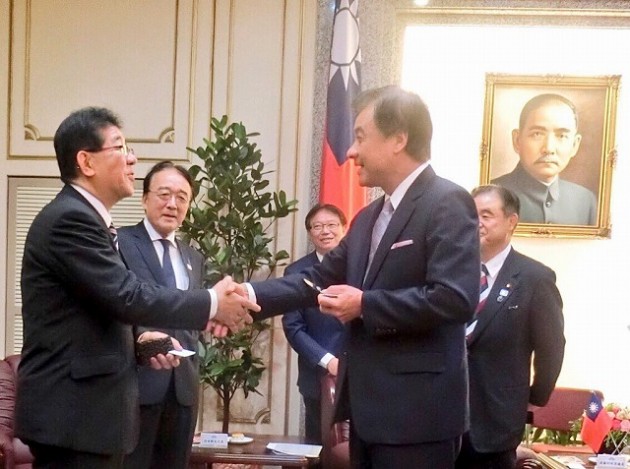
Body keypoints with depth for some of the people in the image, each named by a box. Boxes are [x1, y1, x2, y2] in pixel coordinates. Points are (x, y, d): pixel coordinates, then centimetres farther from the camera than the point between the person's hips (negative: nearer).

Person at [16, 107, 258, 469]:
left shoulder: (84, 218, 16)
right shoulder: (70, 219, -16)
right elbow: (127, 297, -22)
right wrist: (212, 303, -14)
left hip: (88, 407, 10)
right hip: (72, 413, -10)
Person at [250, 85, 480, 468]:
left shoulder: (448, 203, -13)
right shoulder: (369, 218, 17)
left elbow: (455, 299, -23)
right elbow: (320, 278, 14)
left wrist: (364, 305, -18)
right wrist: (248, 296, 0)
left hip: (416, 411, -9)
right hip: (369, 407, 9)